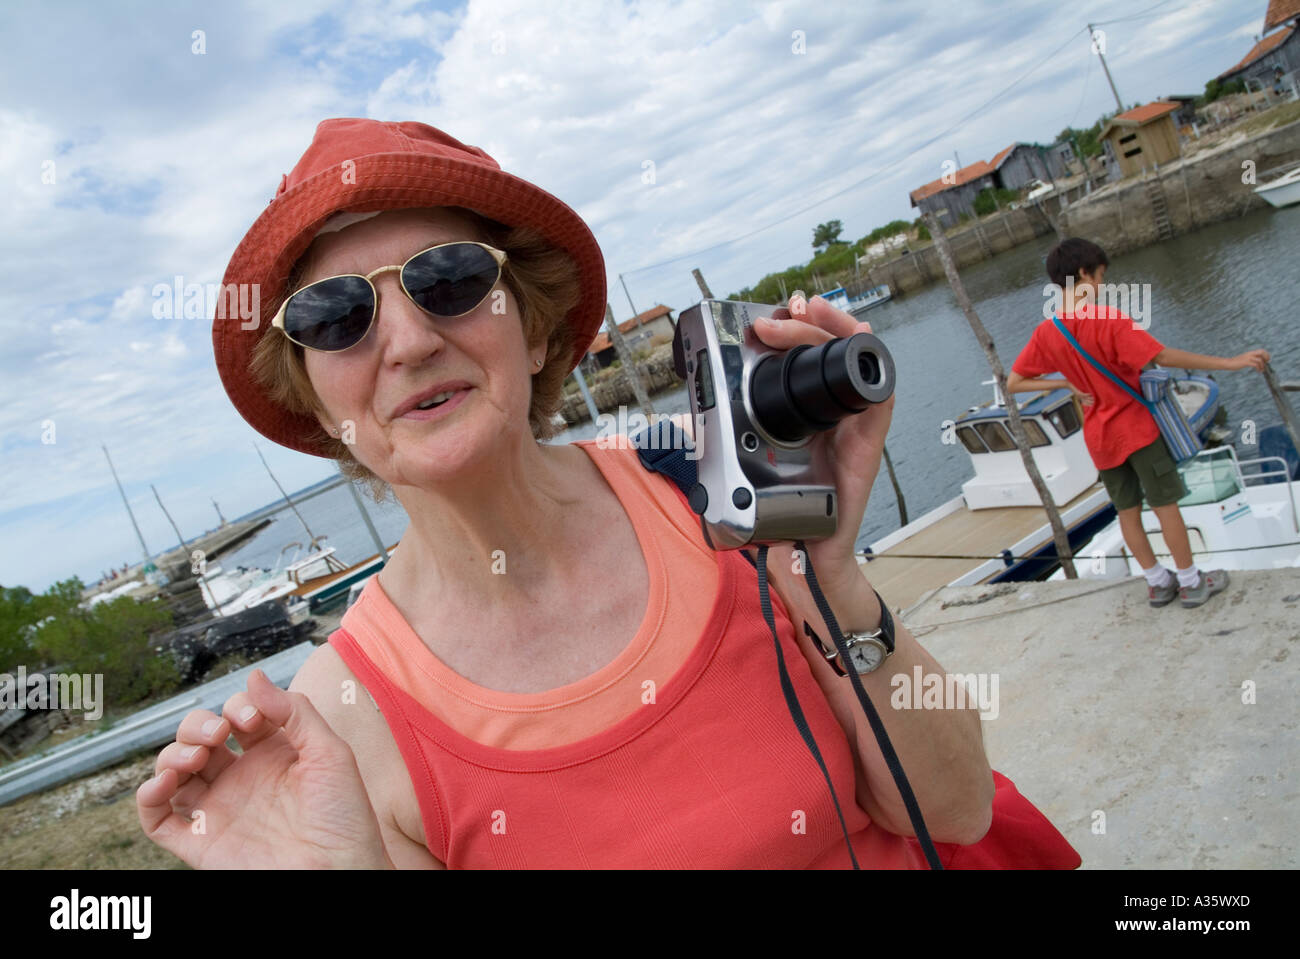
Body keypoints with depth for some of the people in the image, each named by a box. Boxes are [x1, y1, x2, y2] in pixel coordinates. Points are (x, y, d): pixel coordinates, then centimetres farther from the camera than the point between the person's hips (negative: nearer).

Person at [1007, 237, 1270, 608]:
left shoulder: (1045, 333, -5)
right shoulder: (1108, 319, -20)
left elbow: (1013, 383, -2)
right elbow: (1162, 357, -26)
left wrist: (1067, 383, -2)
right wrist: (1230, 362, -22)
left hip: (1099, 437, 5)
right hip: (1136, 427, -5)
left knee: (1127, 510, 14)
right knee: (1165, 505, 7)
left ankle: (1158, 583, 25)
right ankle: (1191, 583, 18)